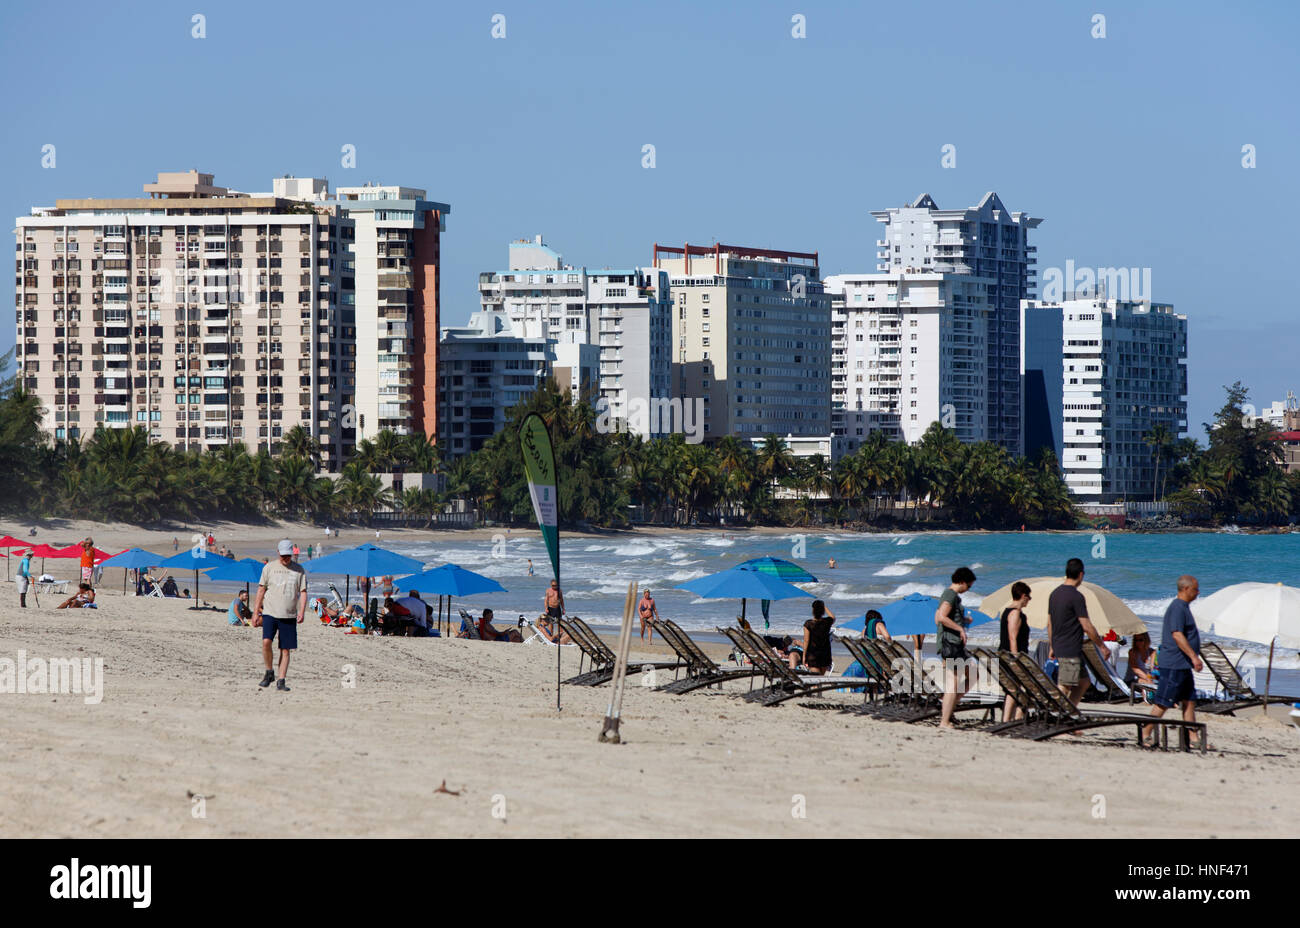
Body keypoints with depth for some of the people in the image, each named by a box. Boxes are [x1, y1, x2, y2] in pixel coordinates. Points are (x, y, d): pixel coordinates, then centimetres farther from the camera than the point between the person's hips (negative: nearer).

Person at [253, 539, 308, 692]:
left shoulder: (299, 570, 7)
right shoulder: (269, 568, 6)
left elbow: (303, 592, 6)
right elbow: (261, 589, 9)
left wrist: (302, 611, -9)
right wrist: (256, 612, 6)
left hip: (289, 616, 1)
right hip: (270, 612, -1)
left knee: (285, 649, 0)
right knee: (266, 641, -19)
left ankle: (281, 681, 6)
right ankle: (269, 672, 0)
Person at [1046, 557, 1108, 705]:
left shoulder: (1054, 594, 11)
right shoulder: (1076, 597, -16)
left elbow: (1049, 624, 17)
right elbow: (1087, 627, -16)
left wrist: (1052, 647, 25)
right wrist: (1101, 646, -6)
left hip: (1059, 648, 9)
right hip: (1071, 651, -9)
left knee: (1083, 682, 17)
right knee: (1063, 688, -8)